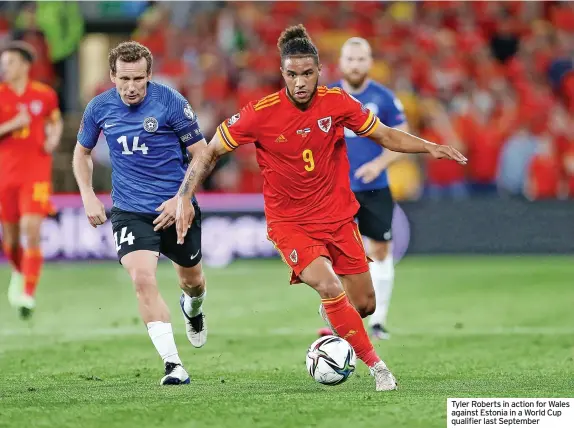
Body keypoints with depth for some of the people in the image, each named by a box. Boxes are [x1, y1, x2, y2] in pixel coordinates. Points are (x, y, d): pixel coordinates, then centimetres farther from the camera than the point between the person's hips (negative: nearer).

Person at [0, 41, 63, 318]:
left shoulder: (45, 95, 3)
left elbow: (56, 121, 22)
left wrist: (54, 138, 2)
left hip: (36, 173, -1)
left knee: (32, 230, -17)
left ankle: (28, 295, -14)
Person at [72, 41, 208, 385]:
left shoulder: (171, 102, -13)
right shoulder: (100, 108, -4)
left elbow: (202, 154, -6)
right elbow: (82, 152, 15)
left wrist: (181, 198, -15)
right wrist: (89, 197, 3)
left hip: (175, 207, -1)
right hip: (129, 211, 1)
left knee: (191, 278, 18)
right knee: (143, 278, -21)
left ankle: (193, 310, 58)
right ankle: (174, 366, -21)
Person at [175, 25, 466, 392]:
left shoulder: (338, 103, -9)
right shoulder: (261, 114, -17)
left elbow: (386, 136, 6)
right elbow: (211, 152, -5)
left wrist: (429, 147, -8)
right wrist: (184, 198, -14)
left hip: (338, 216, 4)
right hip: (289, 221, -3)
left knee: (364, 304, 4)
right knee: (329, 286, -26)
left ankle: (334, 328, 40)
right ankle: (376, 366, -13)